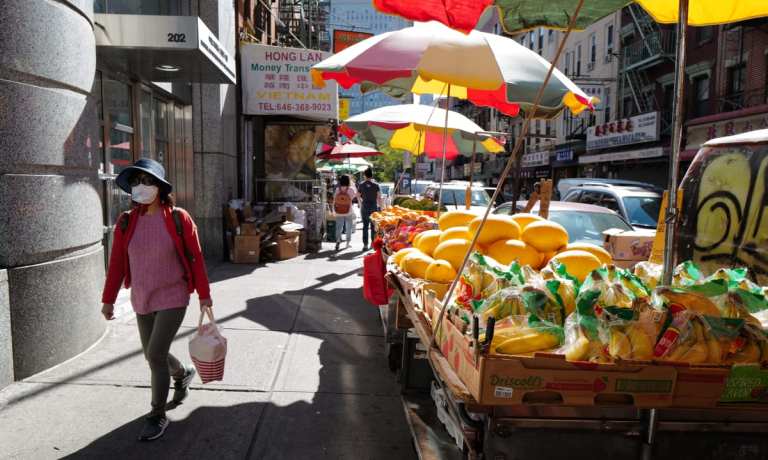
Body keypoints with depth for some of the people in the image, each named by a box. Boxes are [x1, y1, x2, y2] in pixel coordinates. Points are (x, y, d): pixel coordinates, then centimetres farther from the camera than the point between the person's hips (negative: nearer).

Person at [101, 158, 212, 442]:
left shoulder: (178, 218, -12)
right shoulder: (126, 222, -2)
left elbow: (195, 258, -7)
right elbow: (117, 262, 2)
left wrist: (204, 294, -4)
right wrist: (108, 299, 3)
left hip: (172, 298, -5)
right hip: (141, 301, 5)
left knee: (156, 355, -8)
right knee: (153, 356, 16)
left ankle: (157, 416, 12)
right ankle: (183, 374, 49)